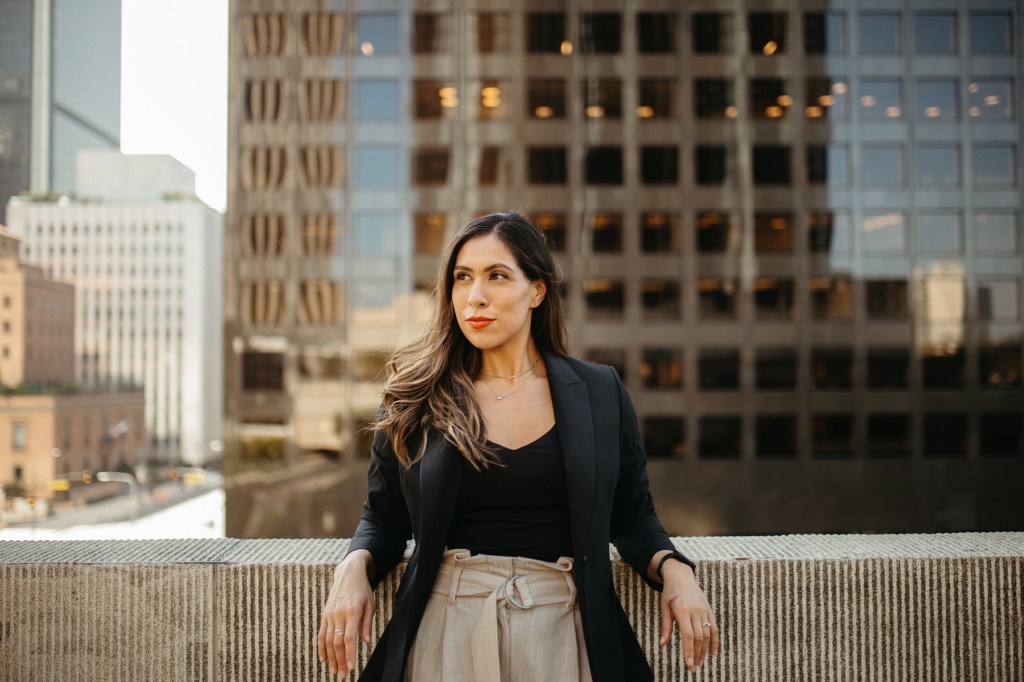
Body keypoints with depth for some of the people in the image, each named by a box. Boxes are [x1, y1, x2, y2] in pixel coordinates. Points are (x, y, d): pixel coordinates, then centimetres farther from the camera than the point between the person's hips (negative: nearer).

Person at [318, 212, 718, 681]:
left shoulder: (601, 394, 1)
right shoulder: (417, 400, 0)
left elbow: (632, 519, 9)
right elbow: (383, 519, 7)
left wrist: (674, 571, -9)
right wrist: (353, 568, -13)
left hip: (561, 624, 1)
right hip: (447, 623, 0)